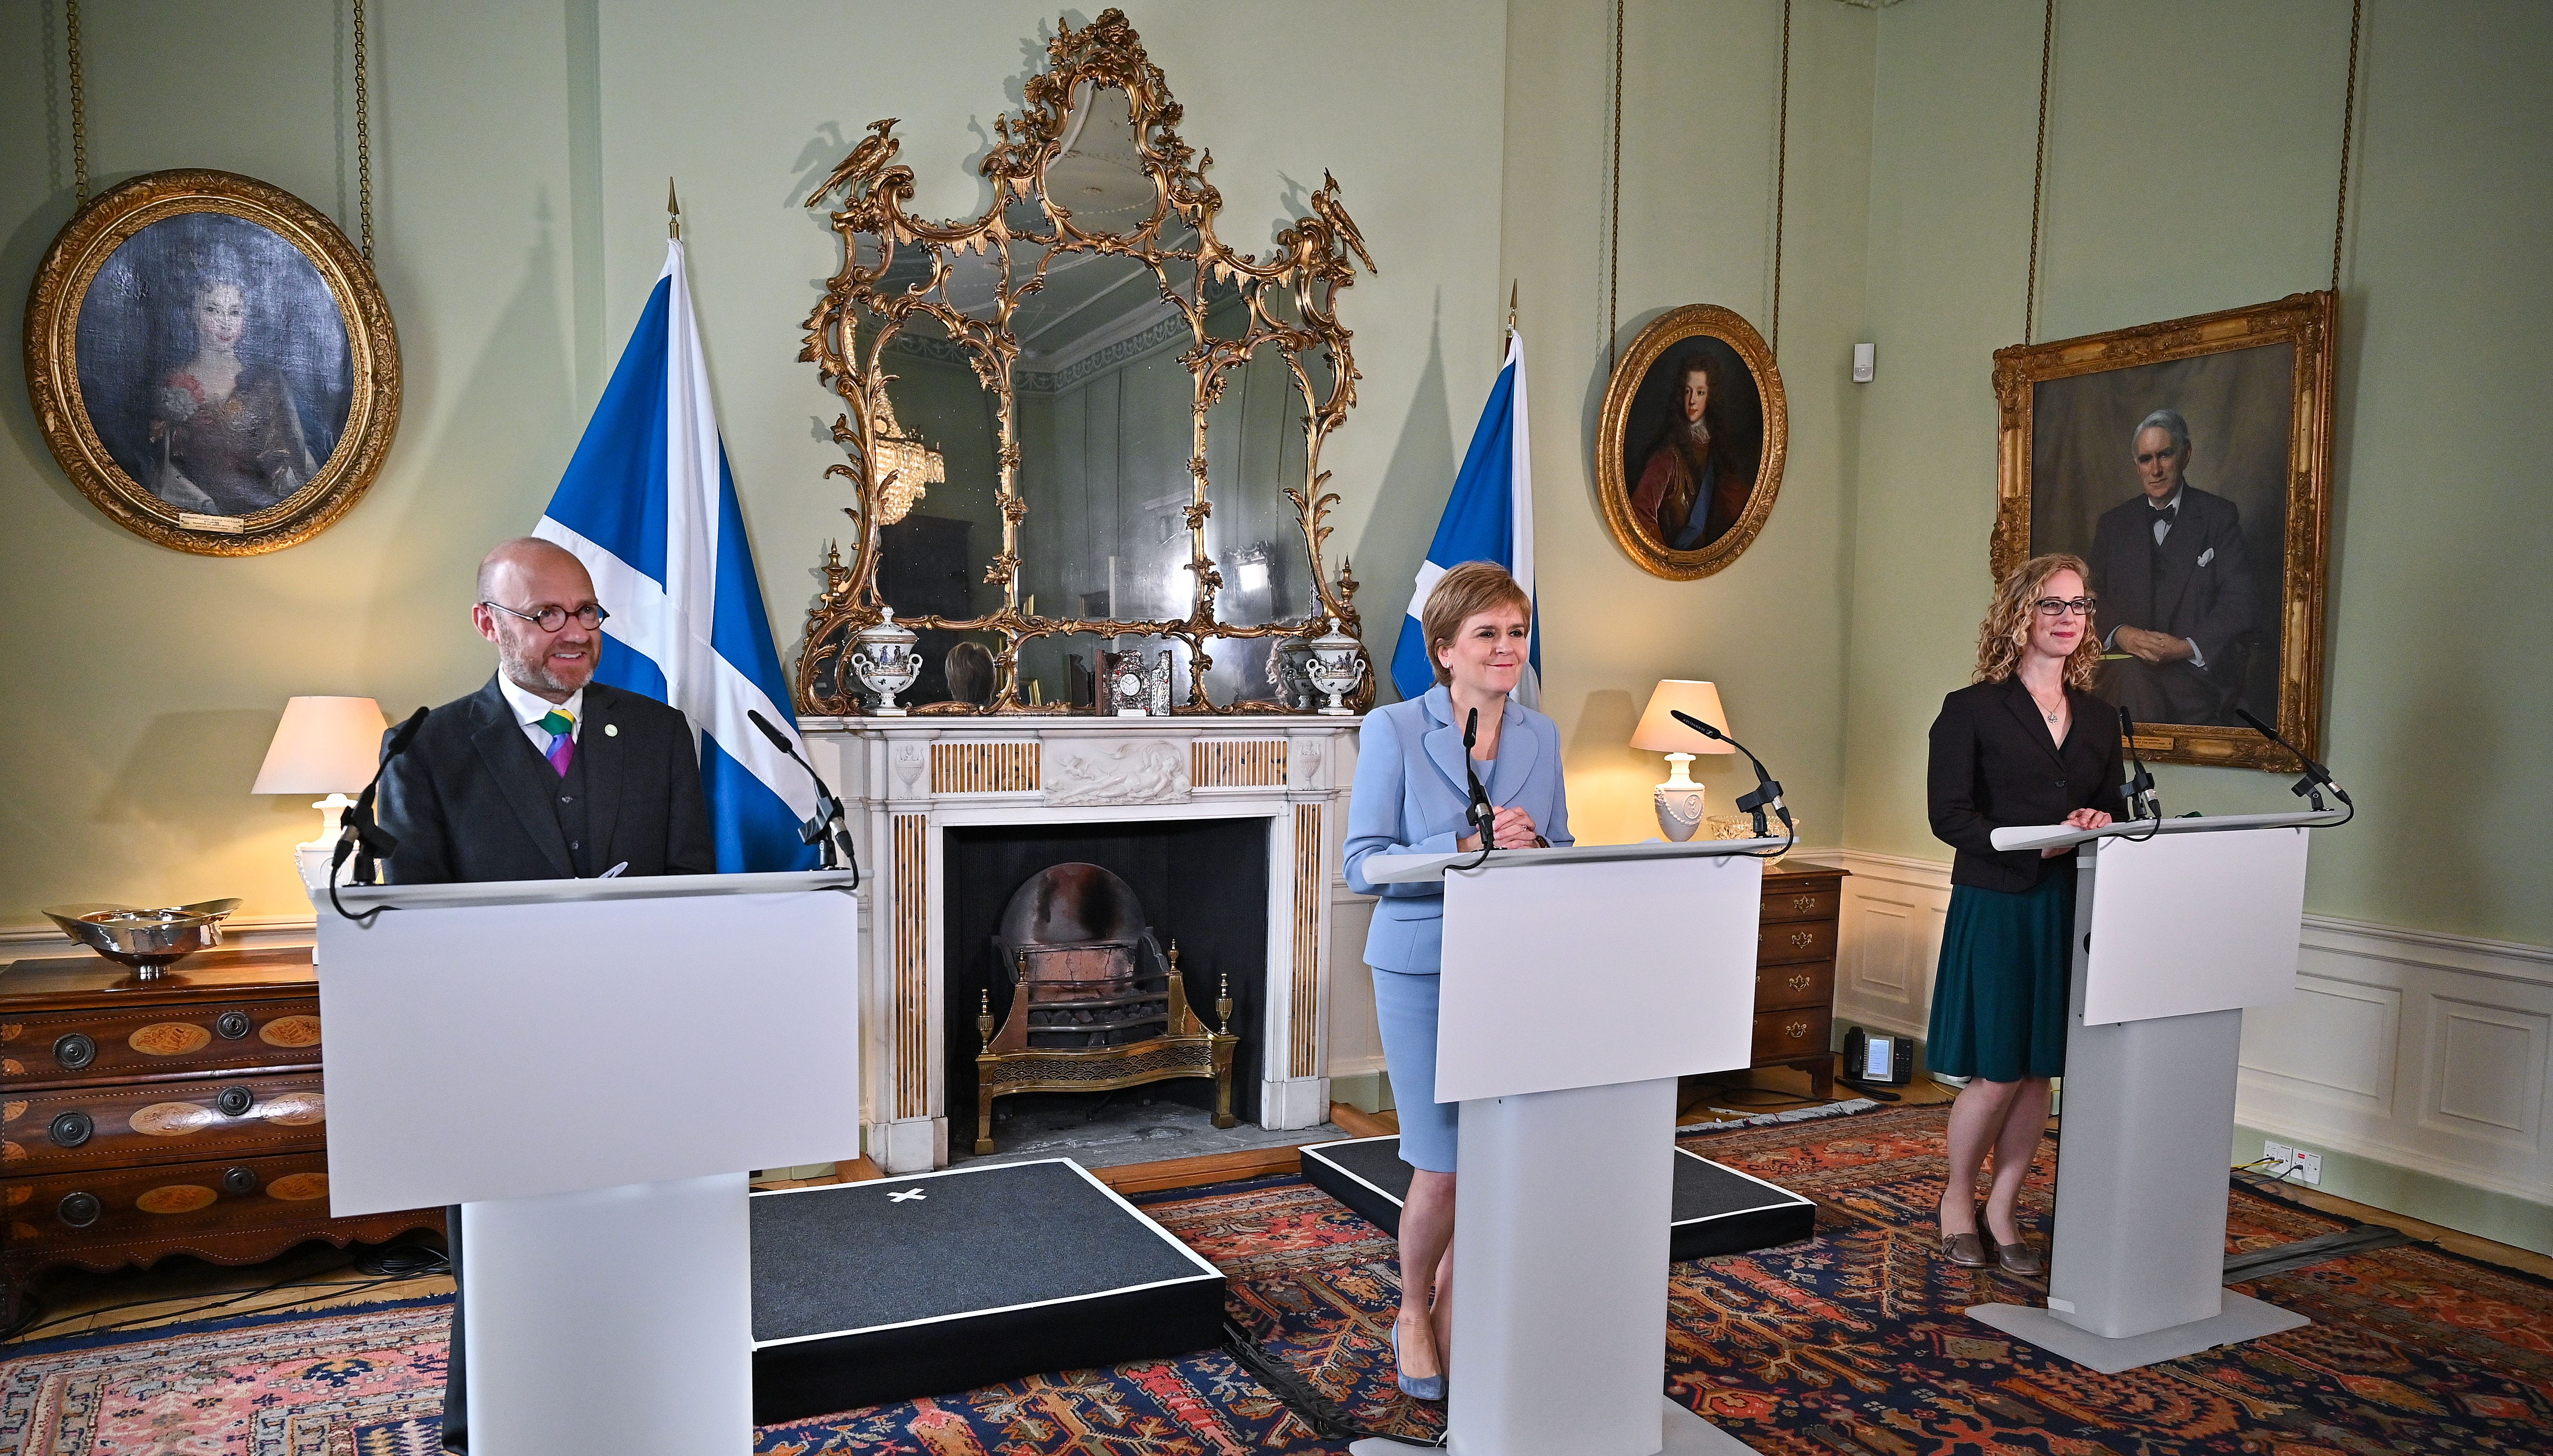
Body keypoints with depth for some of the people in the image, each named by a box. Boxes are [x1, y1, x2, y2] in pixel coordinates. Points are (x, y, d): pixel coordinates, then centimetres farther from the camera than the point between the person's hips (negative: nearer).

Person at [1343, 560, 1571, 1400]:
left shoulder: (1541, 737, 8)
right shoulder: (1393, 731, -6)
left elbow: (1563, 853, 13)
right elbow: (1364, 864, -10)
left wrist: (1531, 846, -10)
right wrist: (1467, 848, -22)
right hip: (1424, 968, -4)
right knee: (1445, 1167, -1)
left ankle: (1453, 1308, 33)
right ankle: (1413, 1315, 27)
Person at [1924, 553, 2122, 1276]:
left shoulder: (2100, 719, 12)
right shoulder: (1971, 710, -5)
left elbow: (2114, 808, 16)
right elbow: (1949, 816, -11)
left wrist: (2100, 824, -8)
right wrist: (2039, 845, -22)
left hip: (2071, 912, 5)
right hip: (1994, 909, -5)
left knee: (2040, 1072, 9)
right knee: (1996, 1075, -1)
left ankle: (2002, 1212, 23)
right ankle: (1957, 1198, 22)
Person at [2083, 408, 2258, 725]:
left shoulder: (2219, 517, 8)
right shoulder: (2113, 524, 16)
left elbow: (2241, 601, 1)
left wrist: (2189, 646, -14)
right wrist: (2119, 633, -9)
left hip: (2197, 673, -2)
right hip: (2127, 661, 2)